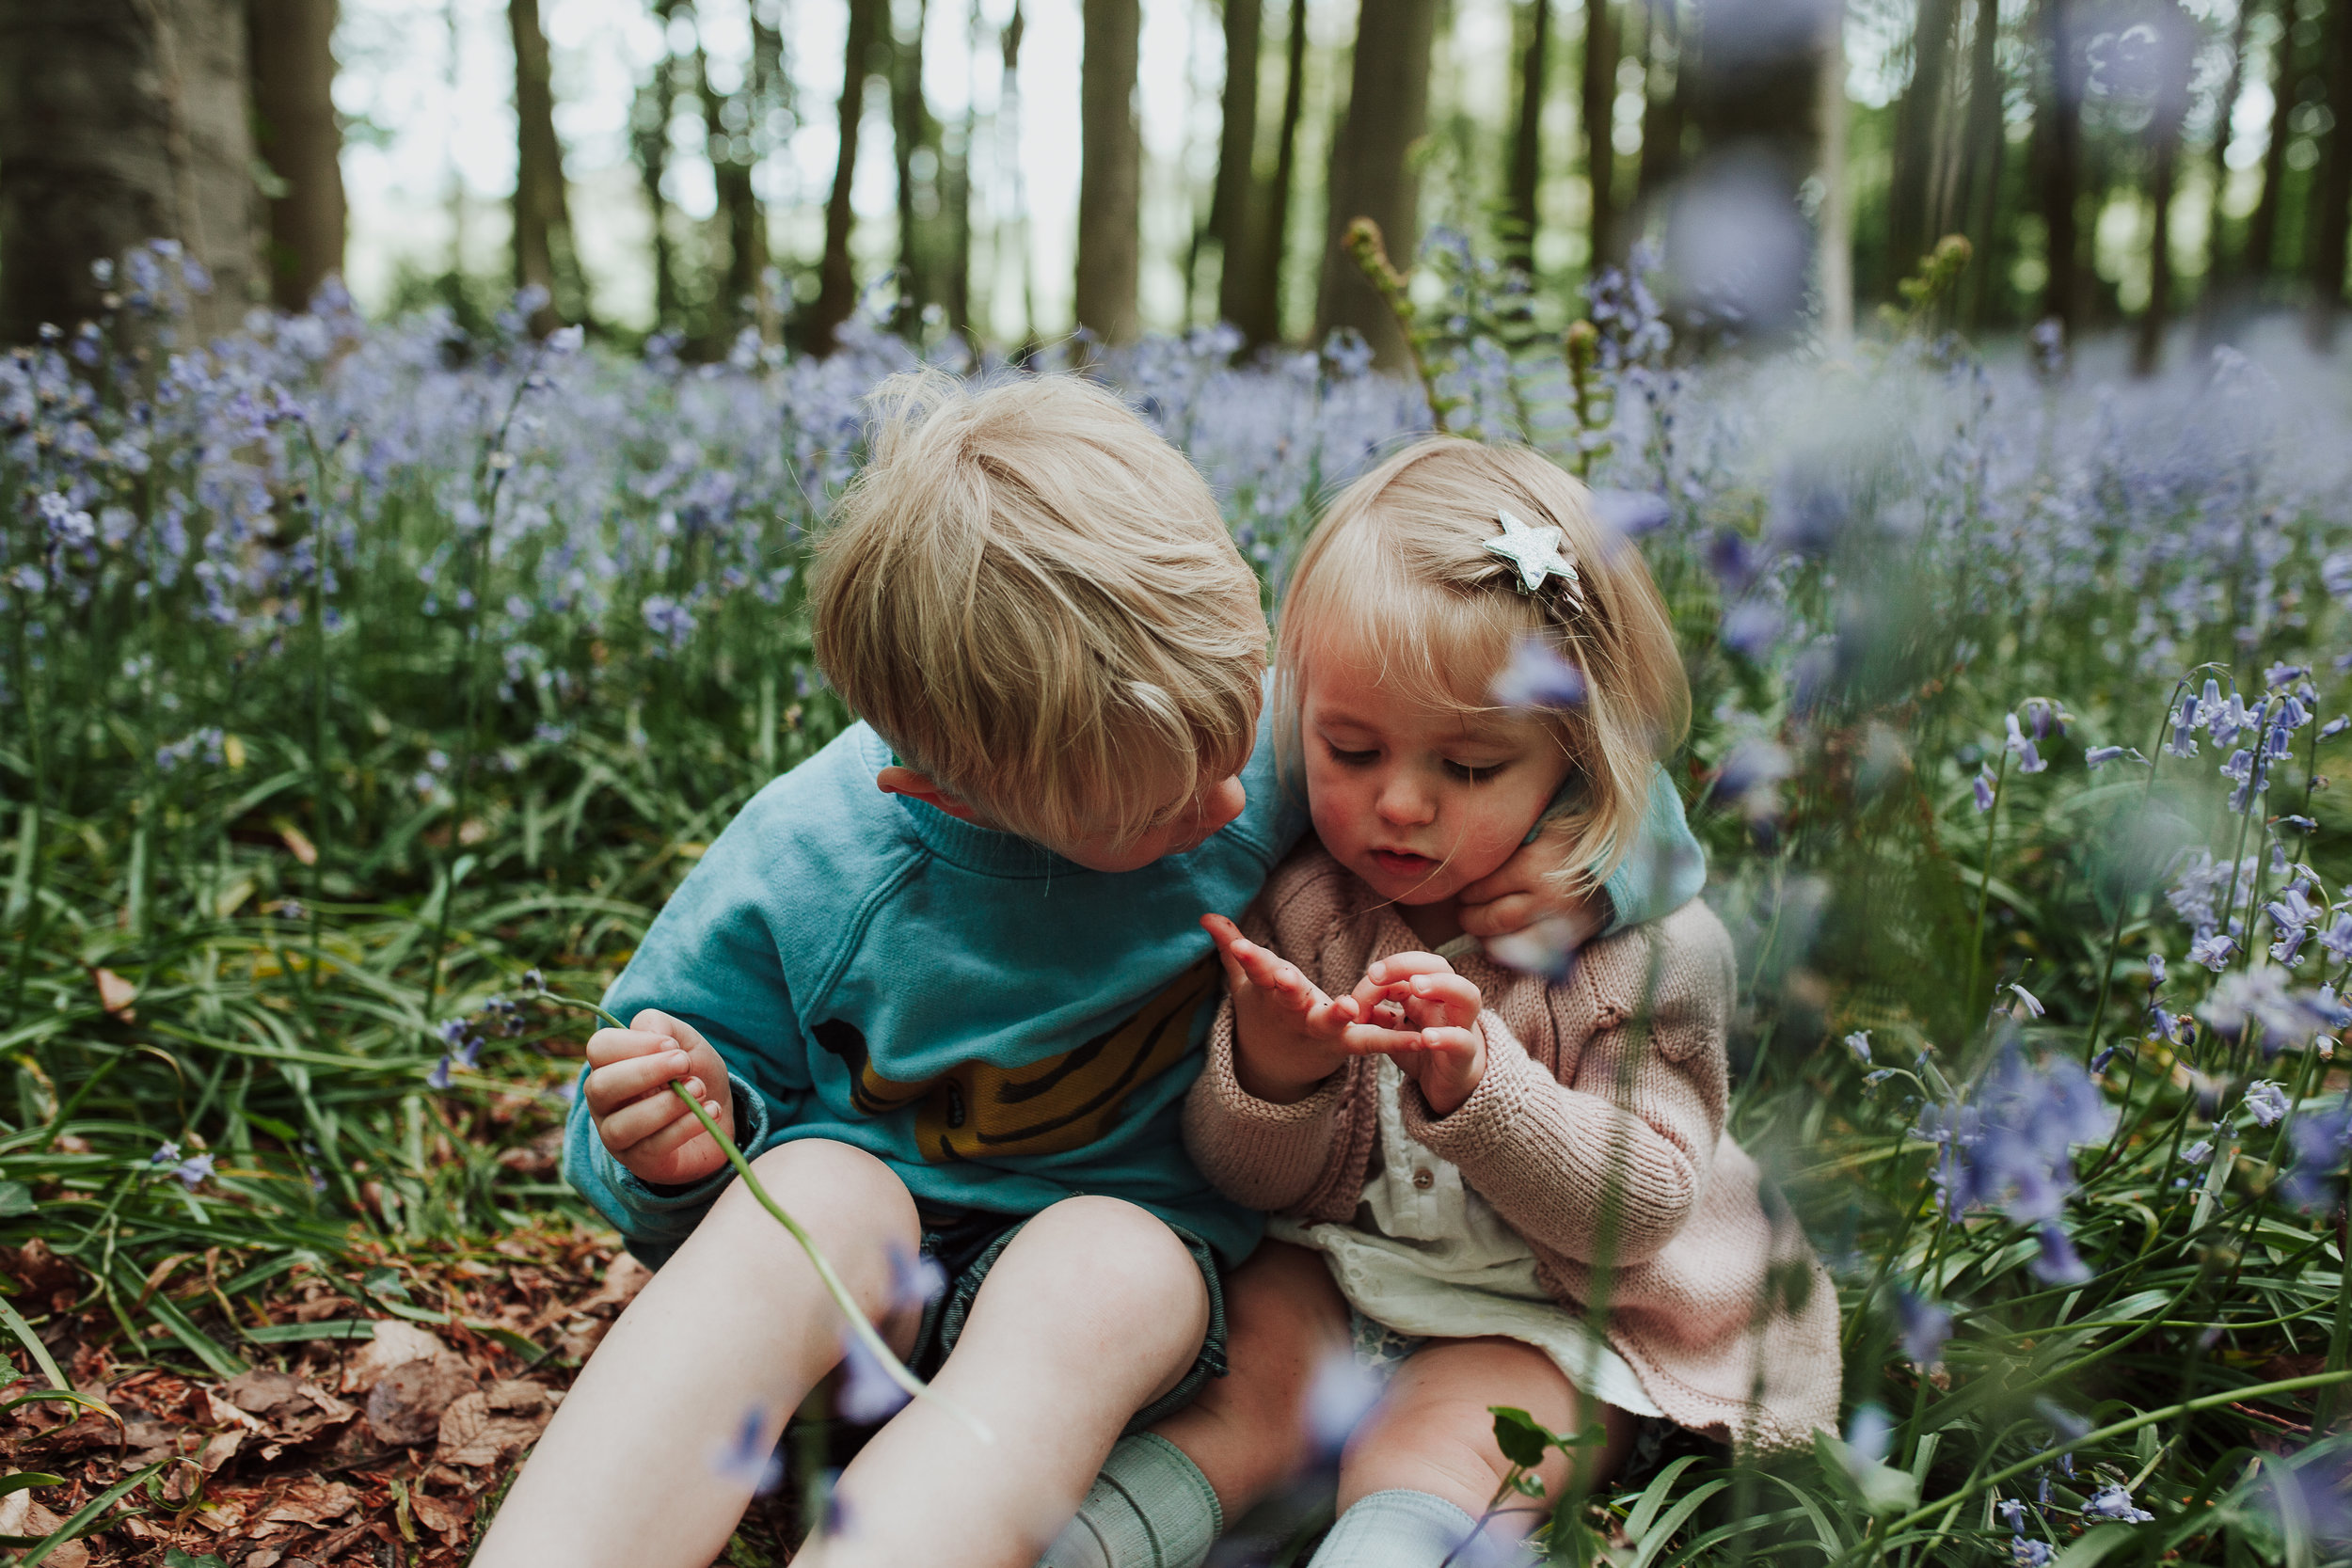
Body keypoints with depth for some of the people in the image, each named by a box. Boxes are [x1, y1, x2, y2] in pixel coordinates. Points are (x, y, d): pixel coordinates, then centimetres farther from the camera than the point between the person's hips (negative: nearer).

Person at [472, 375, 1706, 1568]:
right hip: (871, 1253, 0)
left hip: (1142, 1229, 1)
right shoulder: (805, 871, -18)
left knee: (1099, 1272, -36)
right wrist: (665, 1145, -23)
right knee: (805, 1192, -35)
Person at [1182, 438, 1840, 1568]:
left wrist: (1480, 1086, -34)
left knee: (1432, 1451, -27)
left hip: (1555, 1314, -4)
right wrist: (1270, 1067, -29)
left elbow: (1639, 1208, -17)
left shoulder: (1644, 941, -16)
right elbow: (1253, 1181, -4)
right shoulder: (1293, 902, -8)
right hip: (1335, 1275, 5)